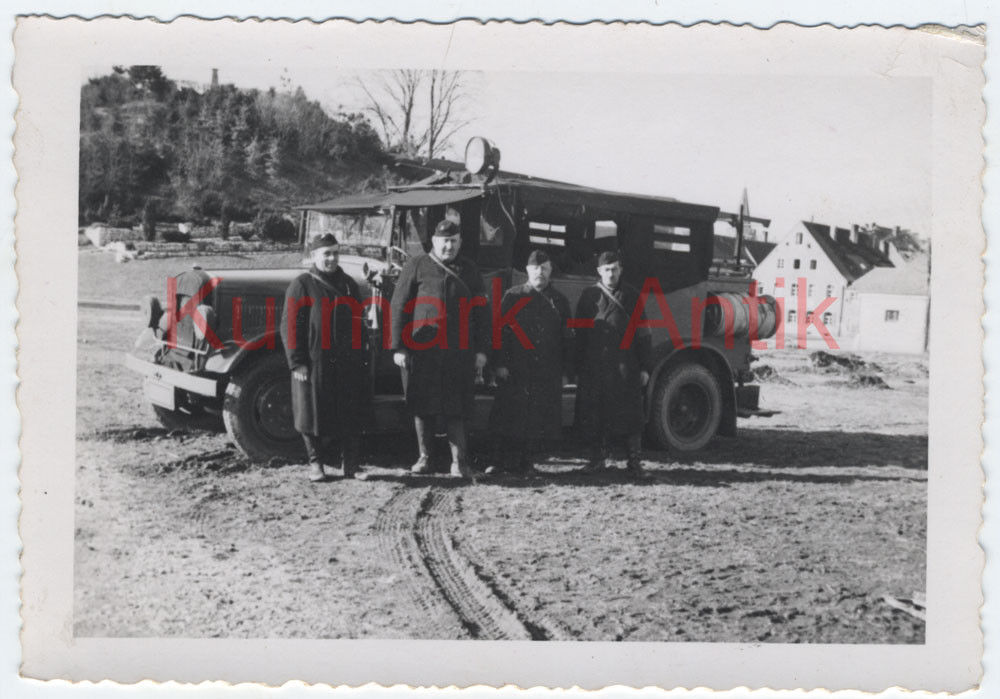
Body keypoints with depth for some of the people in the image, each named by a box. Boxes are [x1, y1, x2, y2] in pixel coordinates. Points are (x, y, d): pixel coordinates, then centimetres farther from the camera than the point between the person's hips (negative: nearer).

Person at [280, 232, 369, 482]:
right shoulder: (301, 285, -4)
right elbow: (290, 326, -7)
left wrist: (360, 358, 12)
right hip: (314, 364, -4)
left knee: (351, 414, 7)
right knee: (315, 413, 4)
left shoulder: (349, 284, 12)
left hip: (348, 365, 4)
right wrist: (296, 362, -12)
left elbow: (358, 322, 17)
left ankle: (350, 464, 18)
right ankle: (316, 463, 19)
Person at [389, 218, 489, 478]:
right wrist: (398, 347, -6)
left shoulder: (468, 269, 11)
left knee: (455, 408, 0)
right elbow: (399, 308, 0)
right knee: (423, 407, 6)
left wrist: (481, 350, 5)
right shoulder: (416, 266, 3)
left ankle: (458, 462, 4)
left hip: (459, 352, 1)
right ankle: (424, 457, 19)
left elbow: (481, 311, 11)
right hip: (421, 351, -1)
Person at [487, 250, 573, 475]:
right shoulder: (513, 296, 4)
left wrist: (567, 369, 5)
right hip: (515, 371, -2)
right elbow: (500, 331, 0)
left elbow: (567, 339, 12)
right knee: (510, 415, -2)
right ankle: (503, 461, 8)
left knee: (540, 421, 2)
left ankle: (527, 462, 14)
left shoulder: (559, 301, 11)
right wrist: (500, 363, -8)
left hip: (548, 374, 2)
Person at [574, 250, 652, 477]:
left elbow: (642, 334, 7)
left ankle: (634, 460, 7)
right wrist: (579, 368, 2)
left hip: (625, 366, -1)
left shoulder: (631, 296, 8)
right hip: (595, 365, 1)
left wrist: (644, 368, 1)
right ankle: (598, 457, 17)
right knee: (595, 413, 4)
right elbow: (580, 333, 6)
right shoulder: (589, 296, 8)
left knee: (631, 413, -1)